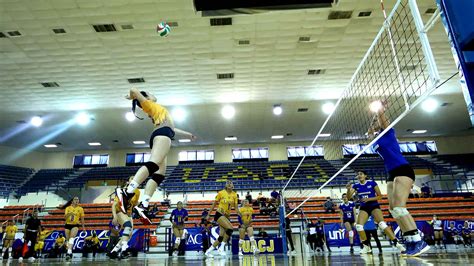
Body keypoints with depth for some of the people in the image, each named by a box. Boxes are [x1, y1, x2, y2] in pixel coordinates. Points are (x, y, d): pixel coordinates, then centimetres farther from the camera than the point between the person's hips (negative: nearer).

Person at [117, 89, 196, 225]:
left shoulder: (156, 110, 38)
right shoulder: (149, 105, 16)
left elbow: (170, 128, 44)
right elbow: (134, 91, 2)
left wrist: (187, 134, 49)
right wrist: (132, 96, 26)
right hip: (162, 134, -9)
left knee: (159, 173, -5)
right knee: (154, 164, -30)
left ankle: (143, 205, -15)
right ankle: (127, 192, -45)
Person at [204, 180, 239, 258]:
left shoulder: (234, 195, 2)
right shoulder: (221, 193, -6)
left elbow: (235, 207, 3)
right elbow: (214, 204, 2)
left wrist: (240, 215, -14)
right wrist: (208, 215, 4)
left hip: (227, 216, 5)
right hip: (219, 214, -5)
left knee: (221, 236, 0)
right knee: (230, 228, -25)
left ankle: (208, 251, 16)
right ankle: (221, 248, -13)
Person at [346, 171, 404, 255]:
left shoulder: (372, 183, -7)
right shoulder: (356, 186, 1)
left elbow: (380, 196, -6)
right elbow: (349, 197, -6)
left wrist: (368, 199, -19)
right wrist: (348, 189, -26)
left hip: (374, 206, -3)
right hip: (364, 208, 3)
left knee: (382, 224, -26)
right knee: (358, 226, -15)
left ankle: (397, 243, -17)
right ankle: (366, 246, 1)